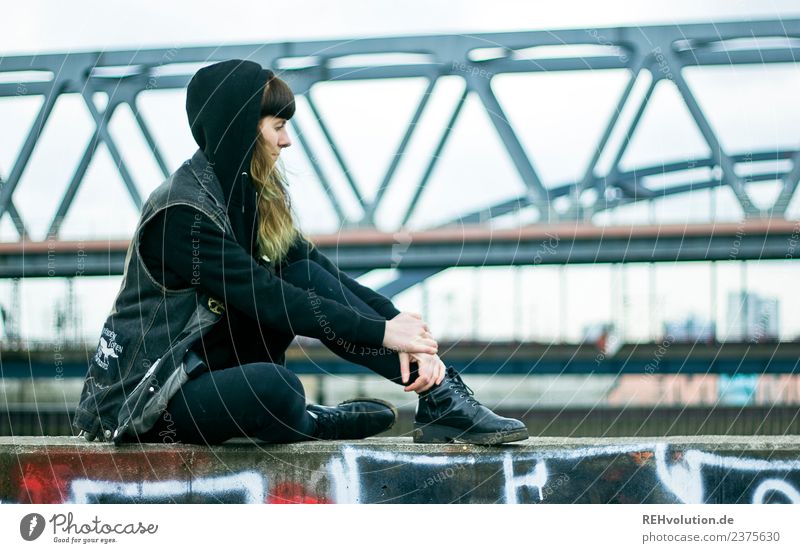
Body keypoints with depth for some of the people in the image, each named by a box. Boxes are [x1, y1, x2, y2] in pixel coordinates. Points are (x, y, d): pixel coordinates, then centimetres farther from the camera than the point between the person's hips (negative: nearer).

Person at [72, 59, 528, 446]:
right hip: (143, 402, -8)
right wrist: (383, 331, -24)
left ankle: (441, 399, -13)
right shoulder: (182, 212, -20)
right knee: (273, 385, -37)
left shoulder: (253, 195, 6)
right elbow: (266, 298, -24)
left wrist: (403, 324, -16)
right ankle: (305, 423, -2)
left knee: (310, 277, -8)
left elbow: (322, 272, -1)